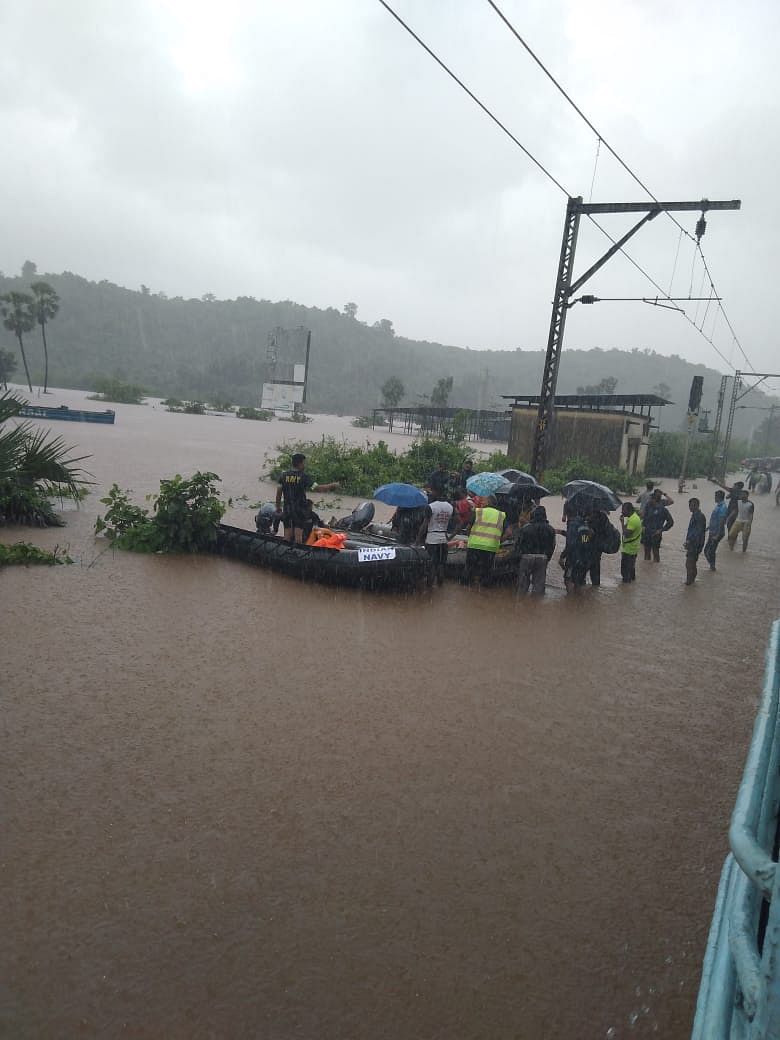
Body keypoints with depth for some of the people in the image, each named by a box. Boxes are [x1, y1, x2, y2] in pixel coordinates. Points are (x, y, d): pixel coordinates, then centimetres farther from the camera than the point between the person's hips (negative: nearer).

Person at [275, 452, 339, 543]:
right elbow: (317, 488, -16)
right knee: (298, 534, -1)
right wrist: (331, 486, -5)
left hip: (287, 508, 4)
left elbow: (279, 492, 3)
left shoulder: (284, 475, 1)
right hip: (299, 508, -4)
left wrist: (278, 506, 13)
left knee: (287, 534, 9)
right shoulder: (304, 476, -12)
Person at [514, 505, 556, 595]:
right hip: (542, 558, 1)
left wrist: (518, 556, 9)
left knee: (523, 582, 8)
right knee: (539, 583, 6)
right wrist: (547, 558, 14)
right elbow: (552, 546, 6)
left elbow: (517, 543, -2)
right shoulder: (550, 529, 4)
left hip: (526, 557, -1)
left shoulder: (525, 528, -4)